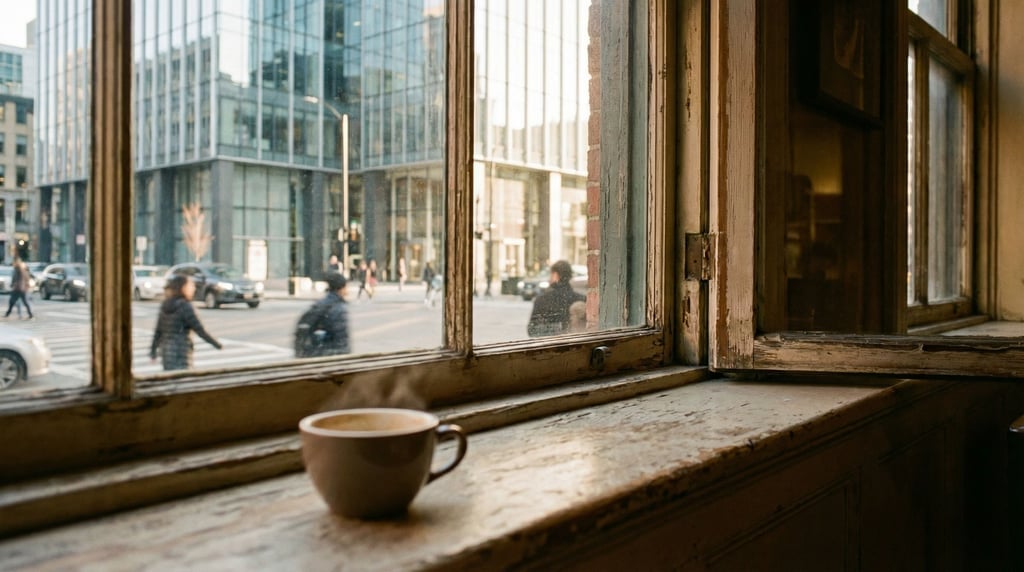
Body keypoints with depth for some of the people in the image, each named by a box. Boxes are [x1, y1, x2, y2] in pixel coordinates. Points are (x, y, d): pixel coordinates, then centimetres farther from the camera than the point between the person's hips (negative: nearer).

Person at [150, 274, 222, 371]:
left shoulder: (165, 306, 8)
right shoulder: (185, 306, -14)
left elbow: (158, 330, 11)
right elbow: (199, 330, -15)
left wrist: (153, 350, 17)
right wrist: (218, 345, -9)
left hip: (166, 348, 8)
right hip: (181, 351, -8)